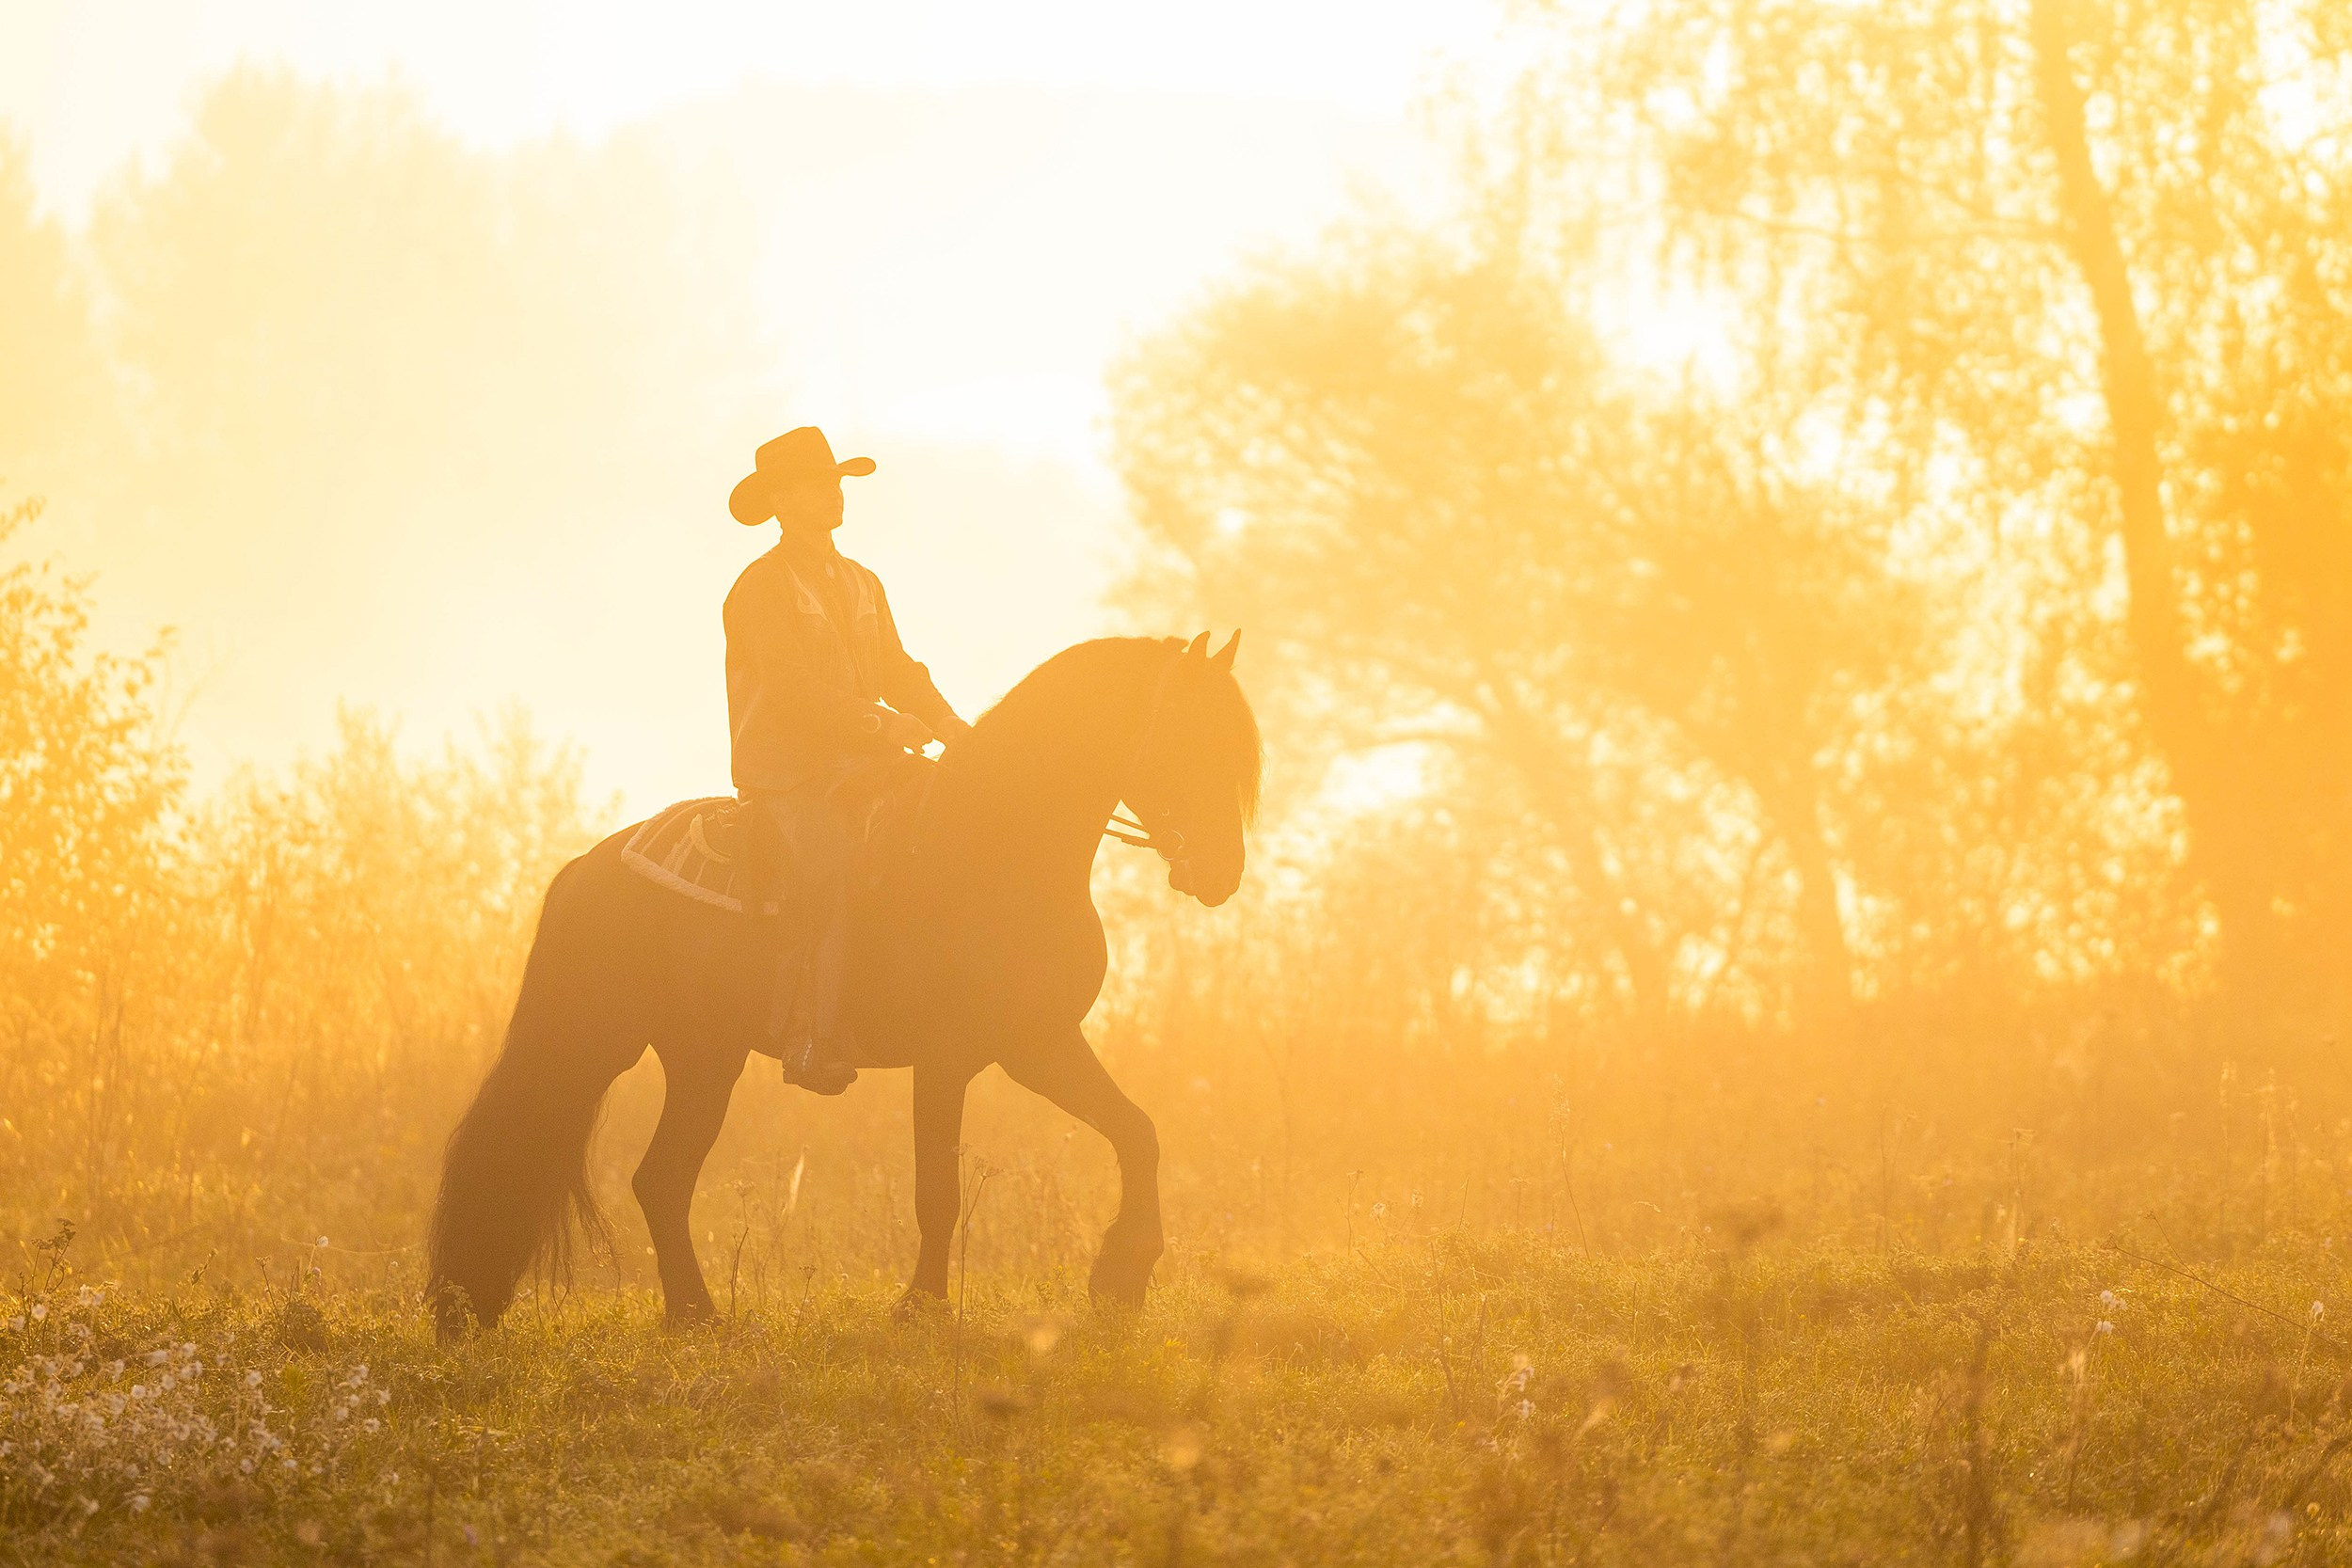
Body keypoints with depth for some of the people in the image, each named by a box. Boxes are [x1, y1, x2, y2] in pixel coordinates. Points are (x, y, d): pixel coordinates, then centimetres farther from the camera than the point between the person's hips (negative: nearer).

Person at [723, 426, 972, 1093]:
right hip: (786, 772, -8)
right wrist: (881, 722, -23)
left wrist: (945, 721, -1)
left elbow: (896, 669, 19)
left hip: (853, 764, 8)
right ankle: (808, 1039, -34)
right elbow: (790, 687, -16)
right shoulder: (762, 587, -5)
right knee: (825, 867, -31)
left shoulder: (862, 584, 22)